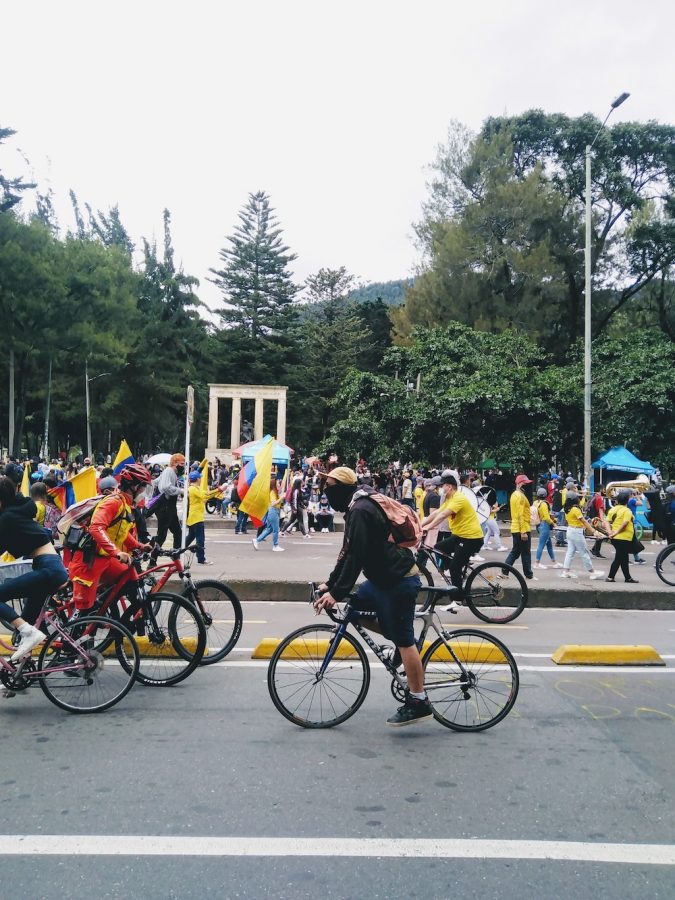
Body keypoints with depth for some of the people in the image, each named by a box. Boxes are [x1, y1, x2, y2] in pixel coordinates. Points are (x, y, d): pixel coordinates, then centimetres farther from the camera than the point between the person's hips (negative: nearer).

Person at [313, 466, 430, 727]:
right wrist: (330, 584, 16)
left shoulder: (361, 511, -20)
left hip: (399, 580, -10)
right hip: (383, 577, 10)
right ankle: (398, 640, 21)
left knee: (404, 641, -4)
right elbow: (348, 553, 18)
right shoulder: (356, 508, 12)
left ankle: (419, 702, 5)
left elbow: (356, 556, -25)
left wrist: (337, 593, -24)